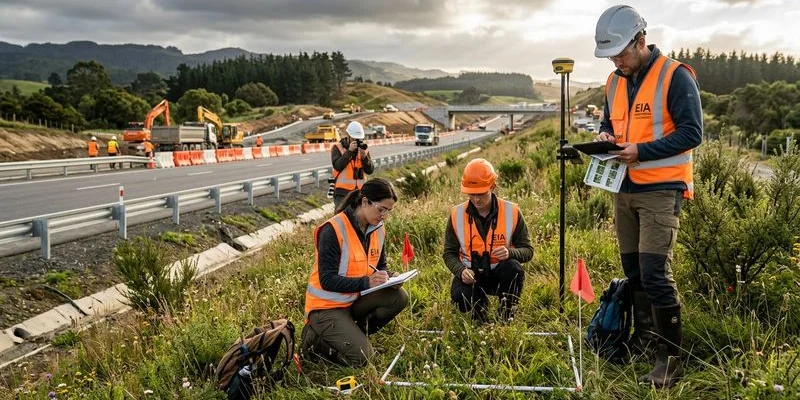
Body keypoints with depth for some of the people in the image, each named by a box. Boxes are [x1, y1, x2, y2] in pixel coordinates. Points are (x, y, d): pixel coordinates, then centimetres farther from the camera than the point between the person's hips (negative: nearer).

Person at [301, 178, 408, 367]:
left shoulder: (377, 229, 1)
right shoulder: (333, 230, -22)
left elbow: (381, 266, 13)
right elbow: (327, 280, -24)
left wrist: (387, 278, -12)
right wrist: (366, 282, -33)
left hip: (355, 300, 7)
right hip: (326, 306, -7)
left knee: (398, 297, -16)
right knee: (361, 358, -20)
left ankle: (354, 334, 2)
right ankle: (315, 339, 4)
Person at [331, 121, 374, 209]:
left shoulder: (363, 148, 9)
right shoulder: (337, 147, -1)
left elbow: (370, 170, 2)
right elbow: (337, 166, -14)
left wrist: (364, 157, -14)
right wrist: (349, 151, -18)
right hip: (343, 192, -4)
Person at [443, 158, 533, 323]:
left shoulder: (511, 212, -8)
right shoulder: (457, 215, -6)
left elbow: (527, 250, -5)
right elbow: (449, 253, 0)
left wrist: (510, 252, -28)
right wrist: (461, 271, -21)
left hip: (500, 273, 0)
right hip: (470, 273, 0)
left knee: (514, 268, -34)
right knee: (460, 297, -31)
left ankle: (506, 317, -9)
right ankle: (479, 305, 9)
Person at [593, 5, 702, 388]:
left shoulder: (675, 76, -11)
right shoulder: (614, 82, 11)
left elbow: (691, 132, -15)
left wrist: (642, 150, -22)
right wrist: (605, 136, -1)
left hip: (660, 190, -7)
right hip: (624, 190, 7)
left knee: (654, 274, -11)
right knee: (633, 271, 14)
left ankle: (671, 358, 1)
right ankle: (643, 340, 30)